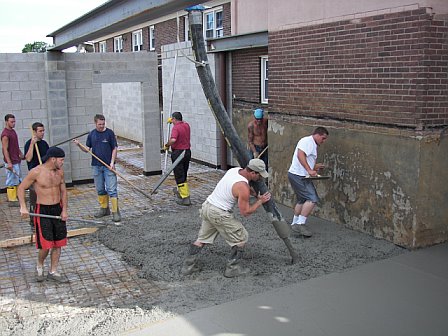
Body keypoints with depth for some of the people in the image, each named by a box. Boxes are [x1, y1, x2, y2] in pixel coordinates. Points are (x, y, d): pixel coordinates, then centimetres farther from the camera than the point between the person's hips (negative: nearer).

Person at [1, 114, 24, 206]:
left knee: (17, 179, 17)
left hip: (16, 160, 10)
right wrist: (9, 163, -24)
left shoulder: (13, 131, 12)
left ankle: (15, 196, 28)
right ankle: (11, 200, 3)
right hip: (11, 162, -10)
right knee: (12, 180, -3)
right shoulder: (5, 134, -17)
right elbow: (5, 149, -20)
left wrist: (20, 154, 20)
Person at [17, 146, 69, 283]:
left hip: (58, 209, 5)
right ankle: (39, 266, 23)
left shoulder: (60, 172, 3)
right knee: (46, 245, -7)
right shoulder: (36, 172, -13)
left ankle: (53, 272, 22)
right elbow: (21, 188, -4)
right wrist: (23, 207, -15)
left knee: (58, 243, 8)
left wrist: (64, 210, 2)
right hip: (42, 211, -5)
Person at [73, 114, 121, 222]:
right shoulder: (92, 134, 6)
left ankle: (115, 212, -4)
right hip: (96, 166, 4)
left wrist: (112, 162, -10)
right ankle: (104, 208, 27)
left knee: (111, 189, -7)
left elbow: (114, 148, -1)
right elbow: (87, 149, 9)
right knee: (100, 189, 13)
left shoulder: (109, 133, -4)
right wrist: (79, 145, -9)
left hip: (108, 166, -4)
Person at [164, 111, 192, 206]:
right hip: (187, 152, 8)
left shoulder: (176, 128, -17)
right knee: (184, 175, 22)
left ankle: (185, 198, -3)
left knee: (179, 176, -2)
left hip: (178, 153, -8)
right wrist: (173, 121, 37)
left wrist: (167, 145, -17)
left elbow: (173, 140, -34)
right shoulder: (186, 125, 8)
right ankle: (180, 191, 40)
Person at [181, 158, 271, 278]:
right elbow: (245, 212, -13)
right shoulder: (243, 188, -22)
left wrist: (256, 194, 15)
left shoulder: (235, 170, 4)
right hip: (219, 214, -8)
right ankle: (232, 268, 12)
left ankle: (189, 265, 23)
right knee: (241, 238, 8)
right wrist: (260, 201, -3)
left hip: (207, 206, 8)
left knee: (202, 238, 21)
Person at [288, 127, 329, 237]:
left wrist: (315, 167, 15)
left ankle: (295, 223, 29)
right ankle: (300, 224, -11)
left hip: (301, 176, 11)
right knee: (312, 199, -14)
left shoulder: (313, 145, 22)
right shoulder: (307, 141, -10)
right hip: (298, 175, -11)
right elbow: (300, 155, -26)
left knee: (302, 200, 19)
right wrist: (309, 170, -29)